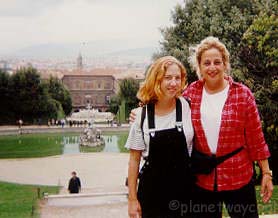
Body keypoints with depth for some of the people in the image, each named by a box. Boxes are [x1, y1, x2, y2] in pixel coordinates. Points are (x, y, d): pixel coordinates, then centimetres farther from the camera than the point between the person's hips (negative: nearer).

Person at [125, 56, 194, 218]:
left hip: (184, 187, 0)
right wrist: (132, 198, 0)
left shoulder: (187, 107, -6)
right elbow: (134, 159, 0)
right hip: (152, 189, 0)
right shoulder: (142, 115, -5)